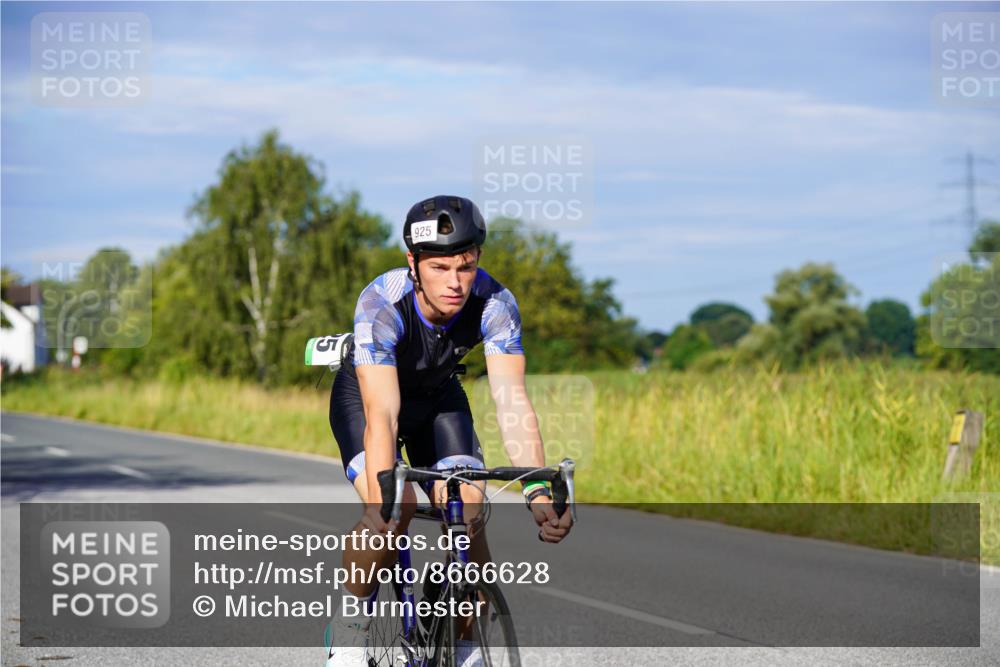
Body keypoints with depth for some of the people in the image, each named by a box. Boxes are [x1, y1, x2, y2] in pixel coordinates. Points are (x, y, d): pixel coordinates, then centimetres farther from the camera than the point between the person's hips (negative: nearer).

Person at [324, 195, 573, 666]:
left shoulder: (495, 305, -30)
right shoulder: (381, 304, -37)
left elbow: (511, 399, -37)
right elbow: (381, 413, -45)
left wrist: (538, 492, -50)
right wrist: (382, 498, -58)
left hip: (438, 397, 3)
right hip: (364, 393, -3)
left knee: (469, 517, -17)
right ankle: (350, 622, -3)